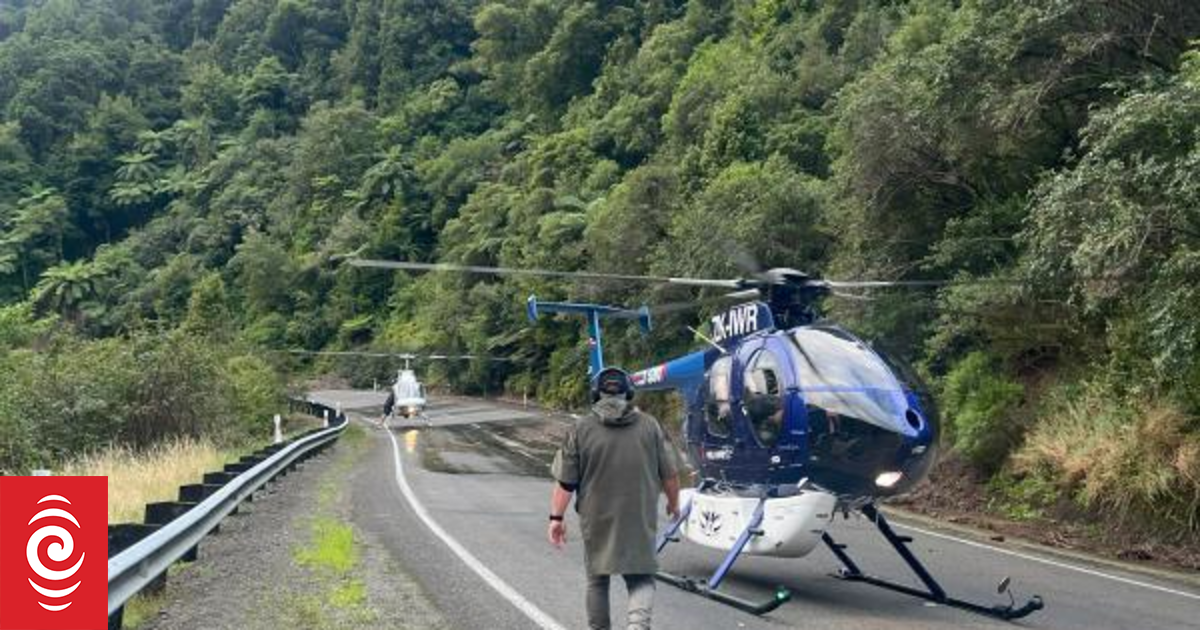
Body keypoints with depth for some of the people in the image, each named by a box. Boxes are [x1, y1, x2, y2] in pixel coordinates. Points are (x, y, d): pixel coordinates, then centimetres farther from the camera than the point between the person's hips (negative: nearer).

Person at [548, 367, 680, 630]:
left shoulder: (581, 428, -5)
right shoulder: (649, 425, -1)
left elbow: (564, 482, -6)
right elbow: (670, 474, 4)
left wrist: (556, 517, 3)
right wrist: (673, 503, 21)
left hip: (597, 520, 0)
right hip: (640, 520, 0)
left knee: (598, 581, 15)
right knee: (641, 578, 8)